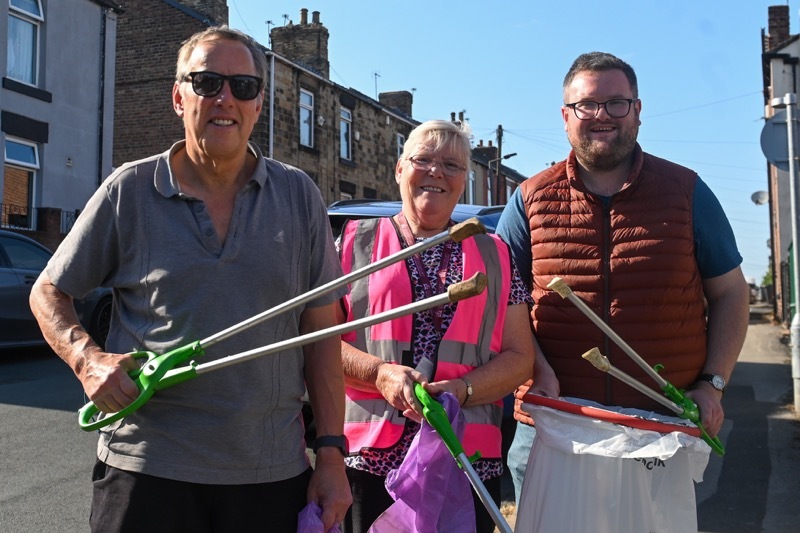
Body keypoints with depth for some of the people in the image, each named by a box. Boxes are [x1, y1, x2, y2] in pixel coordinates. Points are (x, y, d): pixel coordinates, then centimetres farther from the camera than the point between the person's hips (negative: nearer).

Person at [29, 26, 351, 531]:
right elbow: (49, 292, 10)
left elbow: (322, 331, 4)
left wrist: (331, 455, 0)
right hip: (147, 469, -1)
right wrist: (88, 358, -10)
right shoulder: (129, 190, 1)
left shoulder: (299, 195, 3)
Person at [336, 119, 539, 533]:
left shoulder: (494, 256, 11)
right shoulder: (356, 243, 6)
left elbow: (520, 358, 7)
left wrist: (461, 389, -11)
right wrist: (379, 373, -15)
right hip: (369, 458, -1)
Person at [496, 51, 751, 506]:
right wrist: (536, 369, -12)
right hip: (550, 424, 0)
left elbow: (729, 294, 10)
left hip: (665, 430, 1)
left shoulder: (686, 191, 6)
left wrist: (712, 384, -1)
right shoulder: (530, 199, 4)